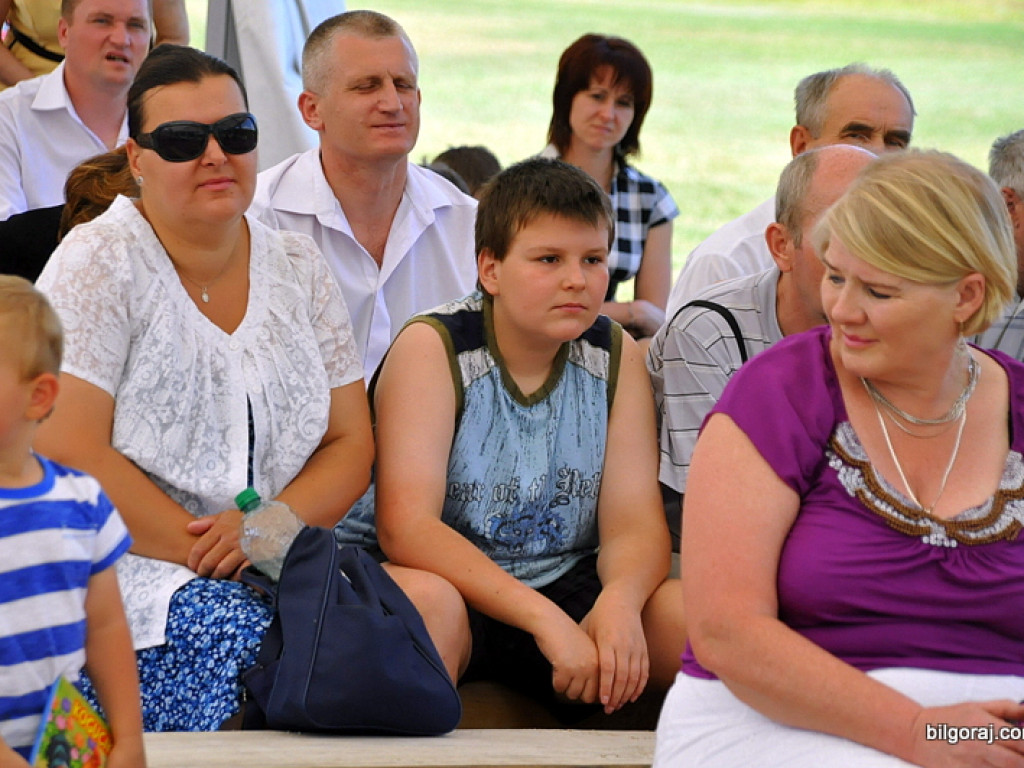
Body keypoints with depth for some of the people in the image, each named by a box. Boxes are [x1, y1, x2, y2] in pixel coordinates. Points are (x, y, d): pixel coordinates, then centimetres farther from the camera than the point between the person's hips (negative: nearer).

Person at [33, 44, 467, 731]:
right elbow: (70, 453, -10)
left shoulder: (298, 266, 14)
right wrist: (204, 551, -15)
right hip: (130, 572, -5)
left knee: (434, 599, -23)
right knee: (253, 635, -35)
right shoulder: (100, 263, -1)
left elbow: (351, 442, 11)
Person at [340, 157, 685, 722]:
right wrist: (544, 618, -31)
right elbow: (405, 527, -21)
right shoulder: (431, 348, -10)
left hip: (567, 588, 4)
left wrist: (620, 601, -29)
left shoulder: (615, 355, 4)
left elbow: (634, 522, -3)